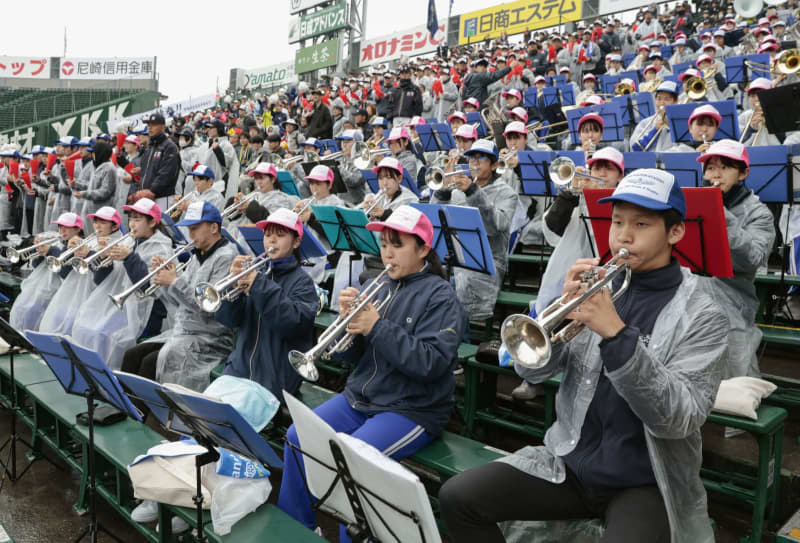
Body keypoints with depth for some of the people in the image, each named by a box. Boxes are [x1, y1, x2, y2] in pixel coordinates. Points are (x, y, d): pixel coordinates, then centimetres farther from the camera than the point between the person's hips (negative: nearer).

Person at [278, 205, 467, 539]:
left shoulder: (440, 297, -10)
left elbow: (431, 362, -23)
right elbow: (351, 356, 8)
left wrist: (378, 327, -23)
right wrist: (348, 319, -12)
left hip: (412, 409, -7)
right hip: (360, 397, 7)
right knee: (296, 438, -4)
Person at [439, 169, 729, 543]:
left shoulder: (702, 315, -7)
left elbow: (679, 420, -20)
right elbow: (531, 371, -4)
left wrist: (616, 334, -30)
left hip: (645, 484, -3)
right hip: (570, 464, 4)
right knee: (457, 498, -9)